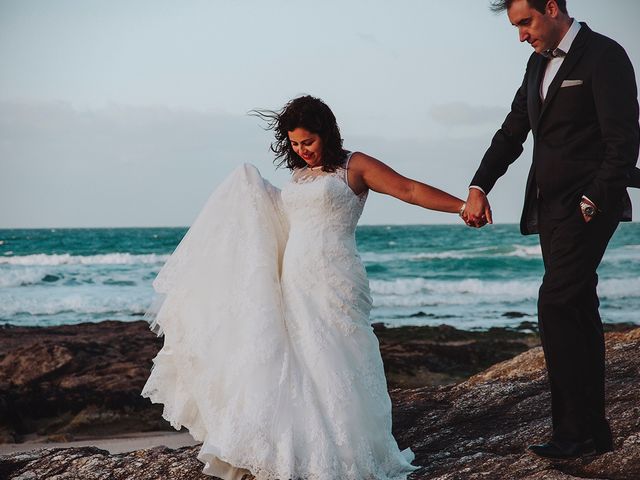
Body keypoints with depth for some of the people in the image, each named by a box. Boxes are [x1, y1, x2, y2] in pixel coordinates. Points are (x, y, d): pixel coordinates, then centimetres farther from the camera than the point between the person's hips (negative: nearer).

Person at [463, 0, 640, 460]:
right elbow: (513, 132, 16)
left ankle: (574, 430, -8)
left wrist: (593, 203, -17)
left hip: (587, 207, -9)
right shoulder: (539, 64, 16)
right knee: (578, 312, 9)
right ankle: (594, 430, 15)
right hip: (550, 209, 9)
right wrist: (479, 188, 4)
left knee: (556, 306, -14)